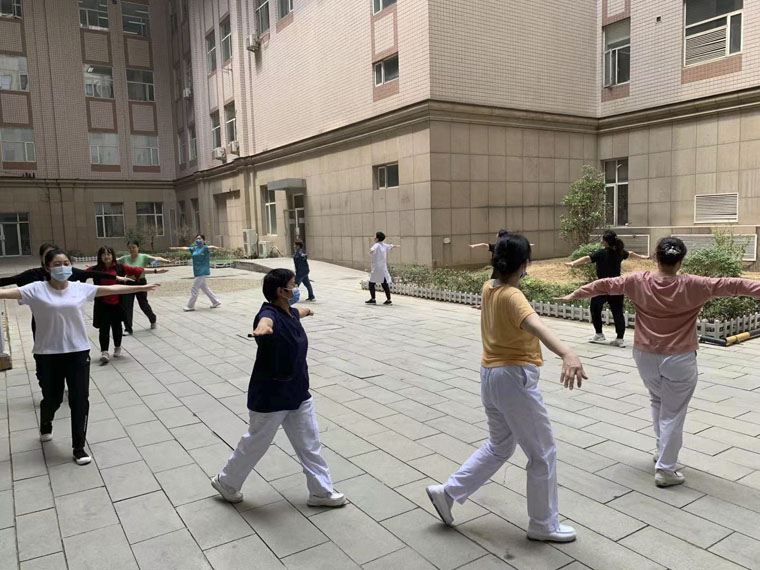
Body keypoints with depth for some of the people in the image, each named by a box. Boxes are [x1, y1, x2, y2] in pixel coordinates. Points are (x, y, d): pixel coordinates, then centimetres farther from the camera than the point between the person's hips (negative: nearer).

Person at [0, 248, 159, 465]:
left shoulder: (80, 288, 0)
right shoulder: (37, 289, -6)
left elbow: (111, 289, 2)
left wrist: (140, 287, 3)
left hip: (78, 352, 2)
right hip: (48, 354, -1)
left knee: (80, 399, 2)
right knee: (52, 398, 14)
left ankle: (79, 447, 16)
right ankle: (45, 427, 50)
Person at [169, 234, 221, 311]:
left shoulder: (205, 248, -10)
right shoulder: (194, 248, 11)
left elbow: (210, 247, -30)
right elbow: (185, 248, 17)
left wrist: (215, 247, -50)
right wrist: (175, 248, 17)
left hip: (202, 271, -8)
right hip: (197, 271, 8)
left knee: (194, 288, -3)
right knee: (204, 288, 14)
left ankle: (190, 306, 7)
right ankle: (216, 302, 23)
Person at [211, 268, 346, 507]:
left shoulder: (290, 312, 2)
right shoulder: (270, 313, -25)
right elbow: (265, 320, -52)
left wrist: (307, 311, 54)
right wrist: (262, 329, -77)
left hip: (298, 392, 8)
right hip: (270, 395, -8)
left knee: (309, 444, 14)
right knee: (257, 442, 12)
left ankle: (321, 492, 29)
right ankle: (226, 482, 37)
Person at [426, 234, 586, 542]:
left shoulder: (488, 287, 3)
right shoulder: (511, 296, -23)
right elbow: (536, 326, -44)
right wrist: (567, 354, -60)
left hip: (490, 376, 9)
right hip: (515, 378, -9)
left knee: (499, 446, 25)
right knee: (543, 454, 10)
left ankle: (448, 491, 26)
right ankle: (543, 525, 25)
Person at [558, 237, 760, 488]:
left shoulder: (638, 282, -6)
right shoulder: (692, 286, -13)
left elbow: (604, 285, 4)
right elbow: (731, 285, -10)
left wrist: (574, 295, 16)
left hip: (645, 356, 3)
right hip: (679, 359, -3)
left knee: (657, 401, 28)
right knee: (673, 413, 7)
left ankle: (661, 450, 35)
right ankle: (665, 470, 13)